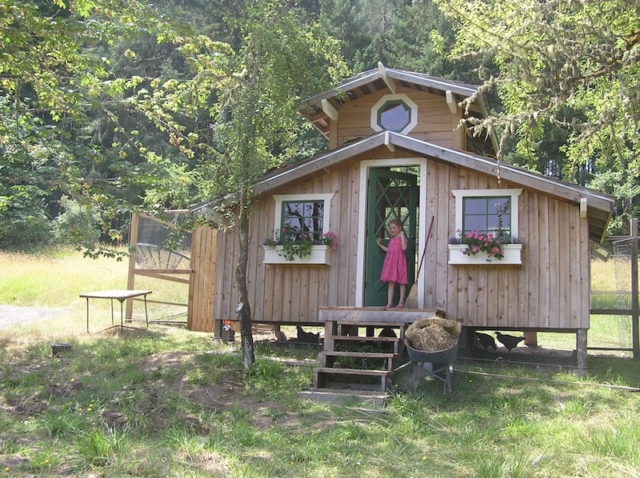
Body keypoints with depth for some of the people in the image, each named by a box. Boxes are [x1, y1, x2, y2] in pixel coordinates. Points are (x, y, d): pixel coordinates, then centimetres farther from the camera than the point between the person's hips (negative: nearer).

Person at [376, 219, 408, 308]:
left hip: (399, 261, -6)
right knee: (391, 283, 5)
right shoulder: (392, 239, 16)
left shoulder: (402, 237, -4)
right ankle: (389, 302, 6)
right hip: (391, 261, 6)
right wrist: (380, 244, 26)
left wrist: (402, 236, -18)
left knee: (401, 282, 4)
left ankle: (401, 302, 11)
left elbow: (404, 248, -21)